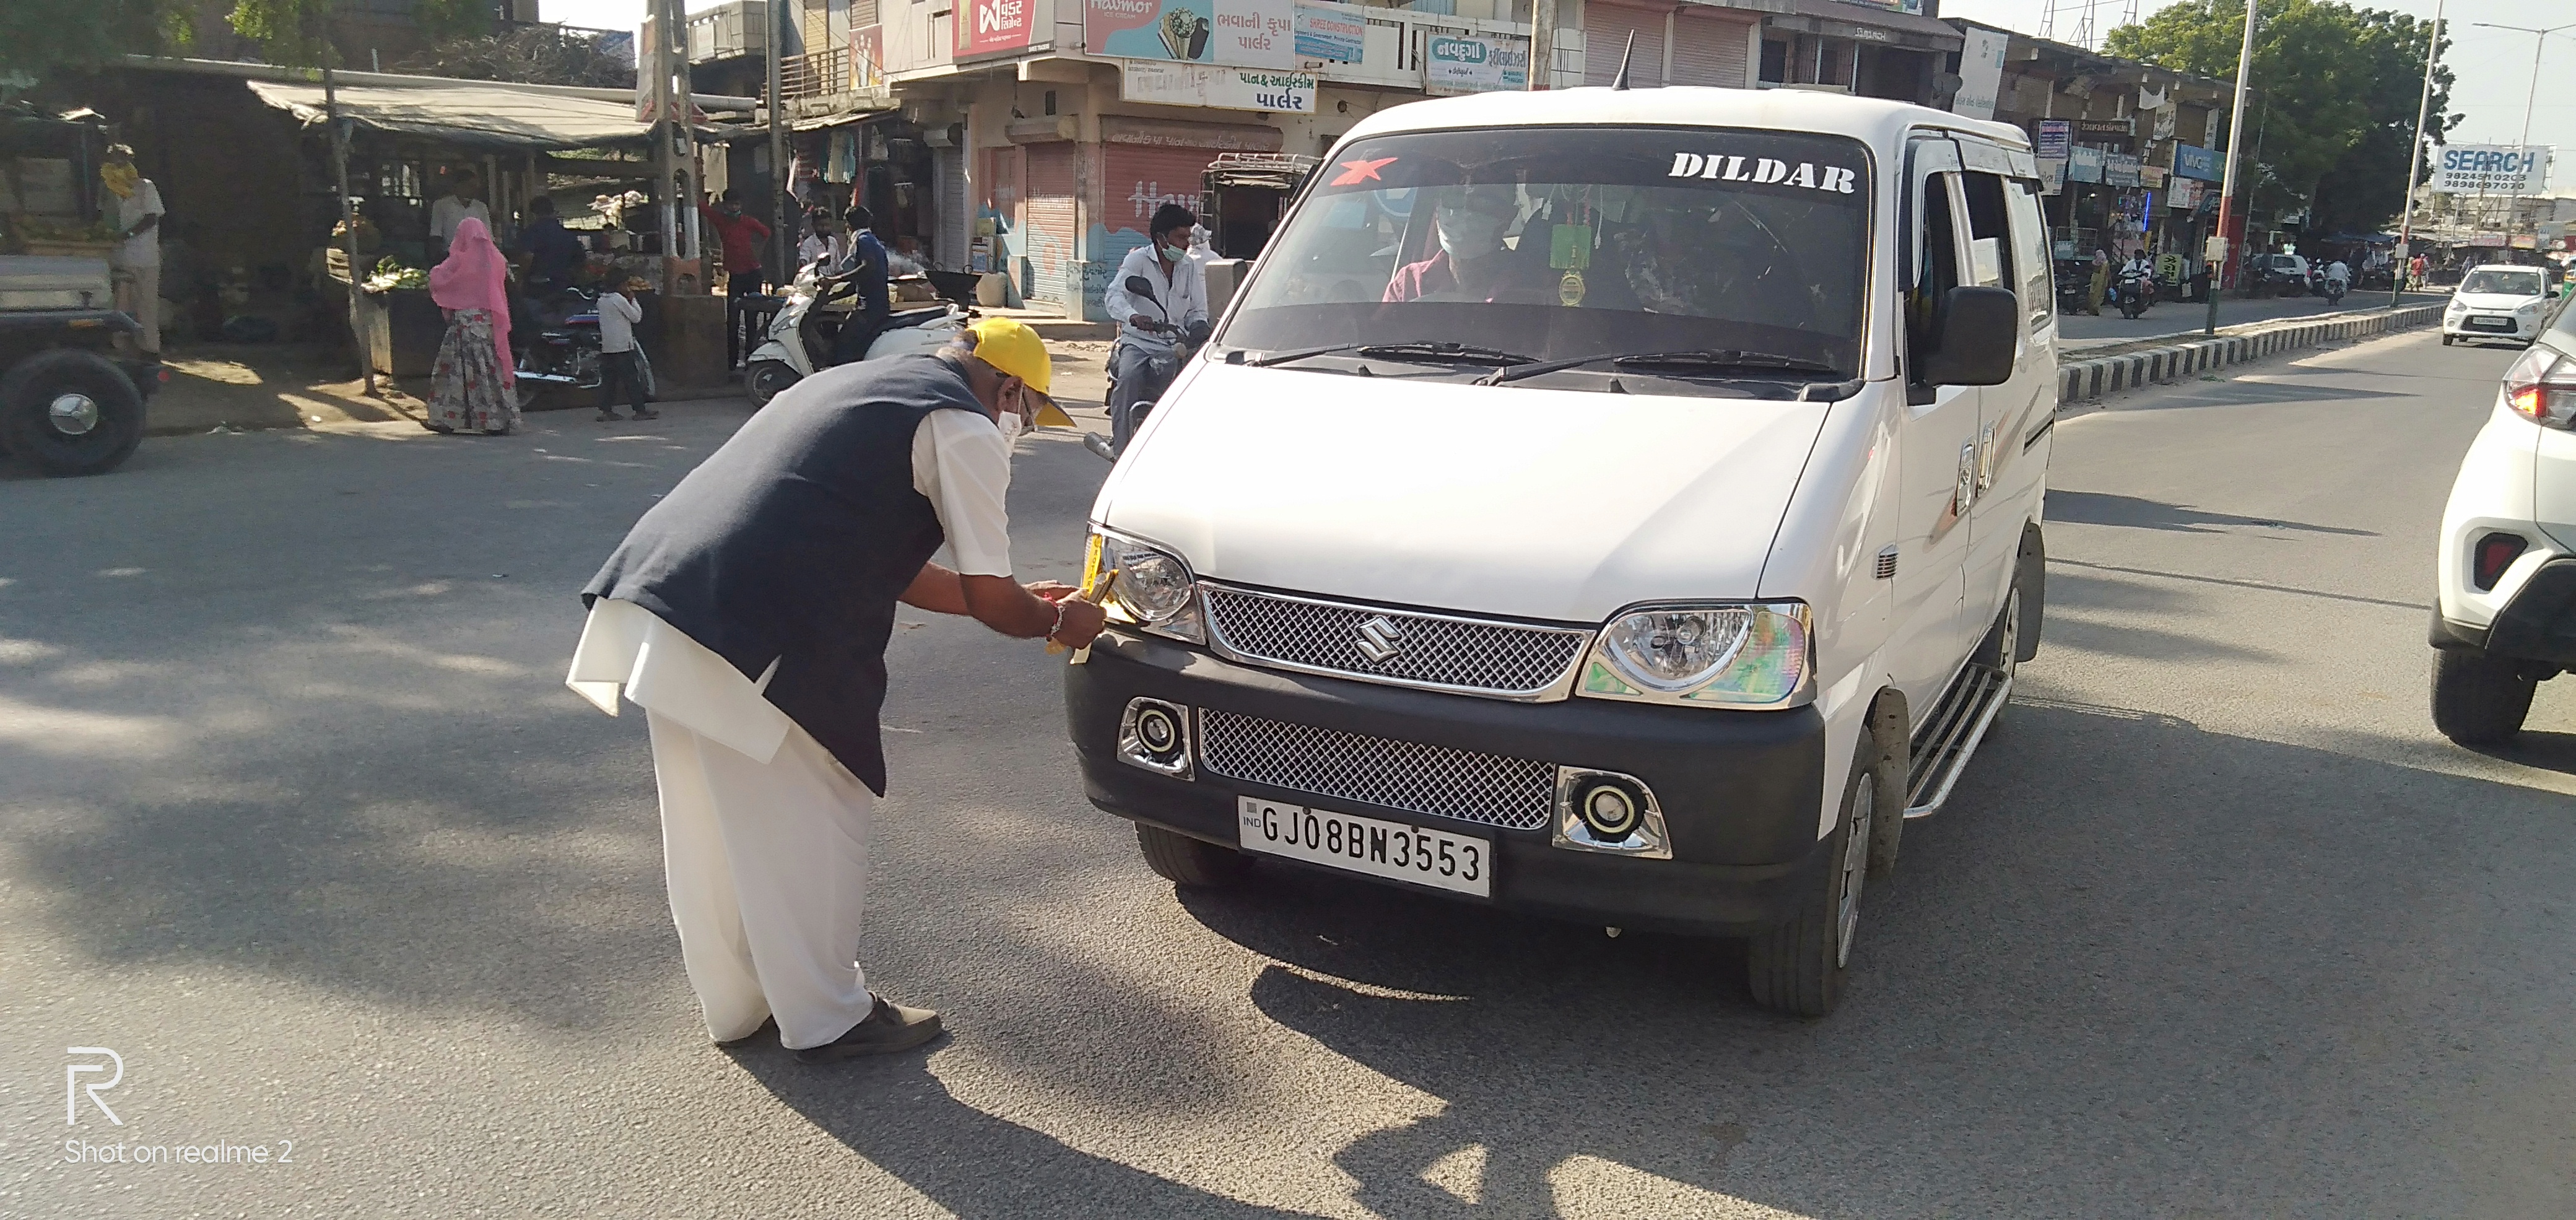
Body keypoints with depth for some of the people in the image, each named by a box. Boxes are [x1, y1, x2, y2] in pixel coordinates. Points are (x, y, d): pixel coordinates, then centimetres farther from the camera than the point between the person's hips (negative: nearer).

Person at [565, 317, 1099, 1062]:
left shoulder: (857, 387, 27)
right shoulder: (964, 430, -1)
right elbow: (990, 601, 0)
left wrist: (1019, 601, 36)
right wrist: (1057, 623, 22)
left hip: (657, 588, 9)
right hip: (758, 638, -9)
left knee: (711, 827, 20)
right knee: (803, 828, 7)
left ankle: (735, 1006, 36)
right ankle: (827, 1020, 22)